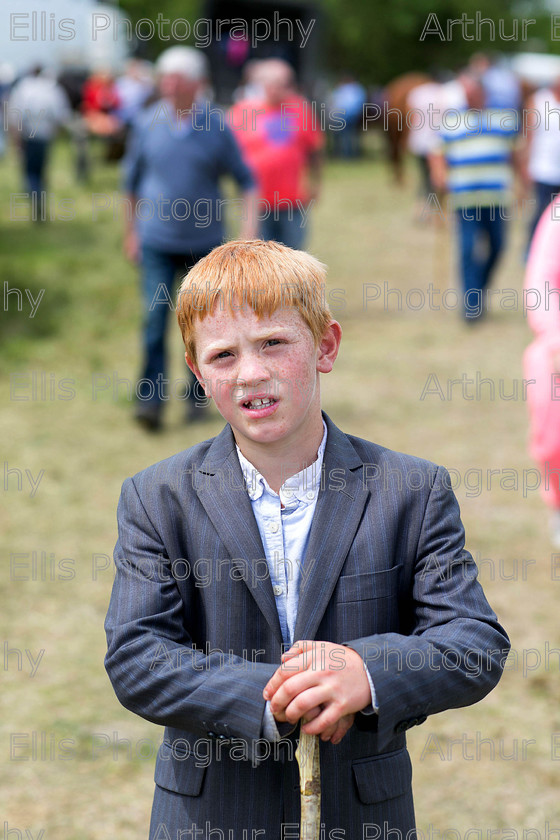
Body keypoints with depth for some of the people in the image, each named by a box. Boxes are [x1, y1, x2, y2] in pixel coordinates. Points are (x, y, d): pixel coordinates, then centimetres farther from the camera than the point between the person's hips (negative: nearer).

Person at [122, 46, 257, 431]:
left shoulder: (217, 129, -4)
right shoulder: (147, 124, -1)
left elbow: (246, 180, 2)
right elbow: (132, 179, 12)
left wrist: (250, 226, -12)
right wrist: (131, 231, 14)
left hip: (204, 240, 0)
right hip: (157, 241, 0)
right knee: (155, 317, -12)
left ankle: (197, 395, 23)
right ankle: (152, 399, -11)